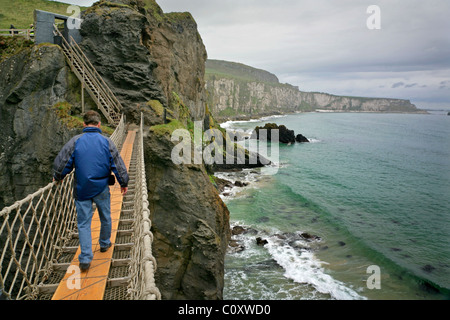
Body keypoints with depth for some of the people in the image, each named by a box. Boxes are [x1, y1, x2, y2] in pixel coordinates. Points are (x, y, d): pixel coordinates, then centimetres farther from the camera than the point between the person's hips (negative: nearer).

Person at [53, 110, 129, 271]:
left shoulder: (75, 141, -6)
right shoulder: (107, 142, -5)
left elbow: (61, 163, -2)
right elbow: (118, 165, -2)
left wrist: (57, 178, 18)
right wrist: (124, 183, 11)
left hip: (81, 190, 0)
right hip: (101, 189, 1)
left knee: (83, 223, 6)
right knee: (105, 218, 21)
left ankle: (85, 259, 4)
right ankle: (105, 244, 40)